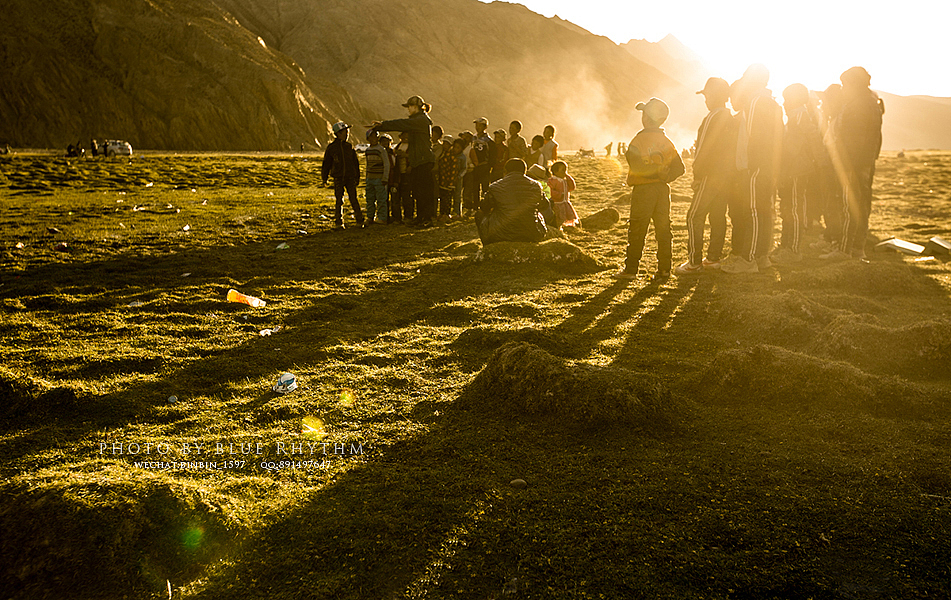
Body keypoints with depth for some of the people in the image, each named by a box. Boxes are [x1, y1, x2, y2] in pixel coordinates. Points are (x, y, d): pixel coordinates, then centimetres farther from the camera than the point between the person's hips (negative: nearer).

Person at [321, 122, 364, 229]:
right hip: (338, 178, -1)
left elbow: (356, 162, 15)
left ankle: (360, 220, 7)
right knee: (339, 201, 1)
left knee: (353, 199, -1)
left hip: (350, 178, 1)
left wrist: (357, 177, 14)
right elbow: (326, 163, 9)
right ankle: (338, 223, 7)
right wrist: (324, 178, 10)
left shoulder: (349, 146, 8)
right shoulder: (331, 147, 2)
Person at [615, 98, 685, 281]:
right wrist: (664, 176, 0)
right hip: (663, 189, 5)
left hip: (643, 188, -5)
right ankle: (664, 269, 7)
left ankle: (631, 269, 5)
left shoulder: (639, 140, -10)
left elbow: (637, 166, -22)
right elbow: (679, 167, 6)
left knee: (637, 231, 1)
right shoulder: (666, 142, 9)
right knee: (663, 229, 8)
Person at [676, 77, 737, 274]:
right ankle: (713, 258, 17)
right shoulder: (731, 119, 13)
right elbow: (732, 149, 17)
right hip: (728, 176, 9)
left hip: (712, 175, -9)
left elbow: (705, 150, -17)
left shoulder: (713, 118, -14)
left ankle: (695, 261, -7)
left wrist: (697, 174, -9)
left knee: (695, 216, -5)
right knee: (718, 216, 13)